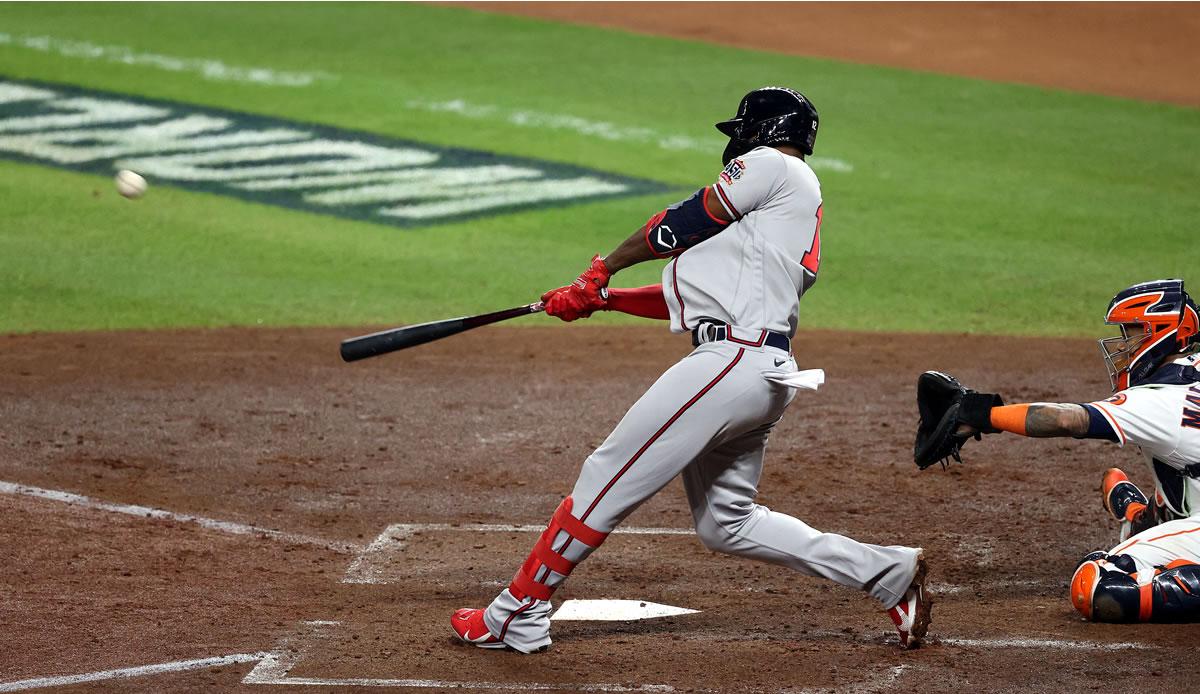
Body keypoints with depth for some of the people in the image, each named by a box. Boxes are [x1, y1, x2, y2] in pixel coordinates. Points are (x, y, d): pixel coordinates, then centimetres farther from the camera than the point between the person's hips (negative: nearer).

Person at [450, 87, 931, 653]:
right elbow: (689, 297, 26)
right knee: (726, 524, 16)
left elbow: (682, 224, 1)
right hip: (765, 372, 10)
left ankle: (517, 617, -3)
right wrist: (600, 299, 19)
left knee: (607, 476, -7)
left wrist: (603, 269, 15)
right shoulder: (791, 211, 28)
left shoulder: (772, 165, 1)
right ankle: (889, 572, 15)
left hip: (733, 361, -10)